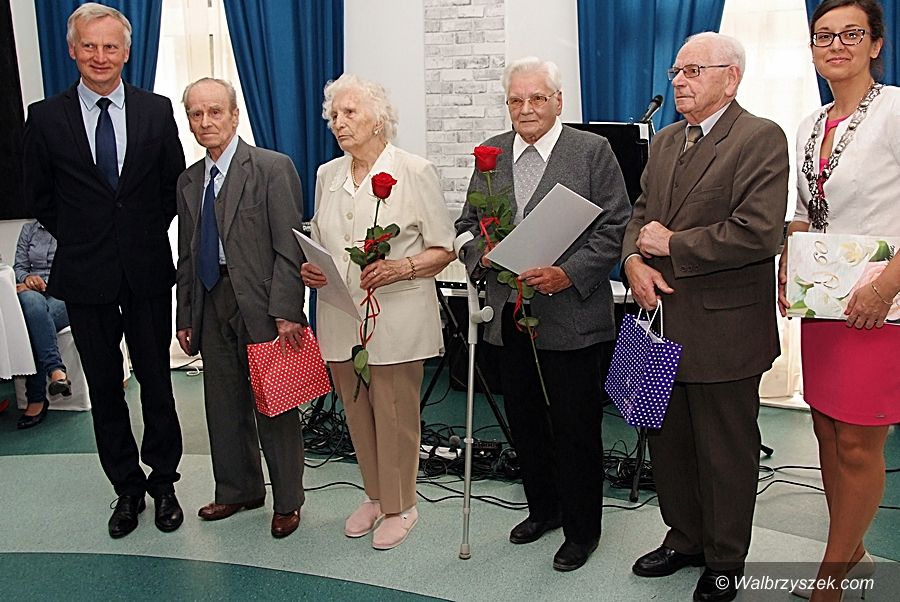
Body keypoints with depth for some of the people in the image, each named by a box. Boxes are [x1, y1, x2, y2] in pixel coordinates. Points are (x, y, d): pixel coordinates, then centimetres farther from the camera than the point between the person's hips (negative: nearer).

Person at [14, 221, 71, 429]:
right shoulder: (29, 229, 19)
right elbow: (19, 267, 16)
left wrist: (46, 284, -13)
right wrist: (27, 278, -8)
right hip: (34, 292, 3)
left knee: (32, 315, -34)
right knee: (31, 302, -36)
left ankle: (36, 399, -34)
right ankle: (55, 370, -43)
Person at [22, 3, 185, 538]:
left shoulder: (156, 111, 2)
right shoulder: (46, 118, 0)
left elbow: (175, 183, 9)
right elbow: (40, 197, 8)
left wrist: (148, 233, 5)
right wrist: (80, 240, 5)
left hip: (147, 271, 0)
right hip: (86, 276, 0)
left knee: (156, 380, 7)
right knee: (104, 388, 10)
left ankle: (163, 481, 24)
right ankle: (127, 487, 25)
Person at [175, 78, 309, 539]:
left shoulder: (273, 168, -7)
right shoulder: (189, 182, 13)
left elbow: (288, 248, -13)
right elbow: (186, 256, 16)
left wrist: (286, 312, -19)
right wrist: (185, 318, 13)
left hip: (262, 306, -6)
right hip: (211, 306, 6)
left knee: (274, 407, 4)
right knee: (223, 406, 15)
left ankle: (287, 501, 21)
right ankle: (238, 490, 34)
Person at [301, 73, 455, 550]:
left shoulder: (415, 172, -6)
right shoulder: (327, 175, 12)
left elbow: (443, 249, -5)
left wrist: (399, 269, -21)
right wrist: (309, 268, 0)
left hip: (395, 318, -5)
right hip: (339, 317, 6)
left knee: (395, 416, 3)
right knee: (357, 413, 14)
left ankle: (399, 506, 23)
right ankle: (374, 495, 34)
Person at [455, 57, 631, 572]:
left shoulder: (593, 151, -4)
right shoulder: (491, 153, 10)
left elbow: (615, 228, -8)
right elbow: (467, 224, 14)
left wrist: (568, 274, -20)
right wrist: (480, 253, -8)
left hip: (571, 315, -5)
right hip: (510, 314, 5)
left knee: (576, 428, 5)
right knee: (524, 420, 17)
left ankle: (582, 529, 25)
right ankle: (543, 507, 38)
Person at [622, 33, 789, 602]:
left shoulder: (761, 138, -10)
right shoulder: (665, 141, 14)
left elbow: (758, 233, -21)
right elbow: (641, 212, 15)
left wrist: (671, 245, -15)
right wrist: (634, 260, -6)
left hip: (723, 328, -7)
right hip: (665, 322, 7)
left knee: (726, 452, 9)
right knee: (668, 441, 17)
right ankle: (684, 538, 38)